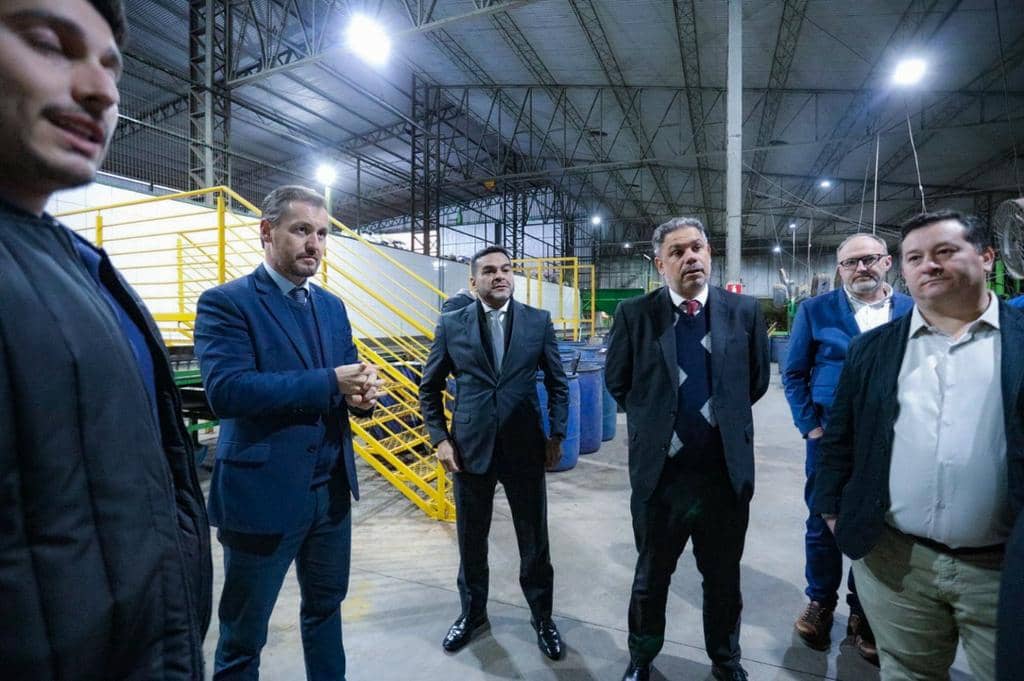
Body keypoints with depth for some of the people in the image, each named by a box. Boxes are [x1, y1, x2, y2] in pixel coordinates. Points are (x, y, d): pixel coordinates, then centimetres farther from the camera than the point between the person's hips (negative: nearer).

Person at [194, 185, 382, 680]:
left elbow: (347, 379, 9)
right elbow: (227, 390, -25)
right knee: (243, 634, 14)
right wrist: (330, 384, -25)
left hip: (332, 488, 6)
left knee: (325, 606, 24)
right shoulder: (225, 302, -11)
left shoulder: (332, 306, 10)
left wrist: (362, 393, -15)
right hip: (264, 492, -6)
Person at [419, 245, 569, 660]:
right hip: (470, 447, 1)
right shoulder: (451, 325, -1)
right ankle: (473, 614, 40)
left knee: (534, 541, 12)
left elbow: (557, 383, 5)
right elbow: (429, 387, 5)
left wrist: (556, 435, 0)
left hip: (526, 447, 0)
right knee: (471, 540, 16)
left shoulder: (539, 321, 0)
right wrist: (440, 438, -3)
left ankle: (542, 618, 35)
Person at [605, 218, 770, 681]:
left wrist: (722, 415, 9)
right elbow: (617, 383, 3)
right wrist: (653, 420, 5)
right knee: (650, 578, 19)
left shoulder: (744, 311, -3)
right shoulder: (634, 314, -7)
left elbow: (756, 381, 9)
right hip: (660, 473, -1)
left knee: (724, 581, 21)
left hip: (726, 473, 1)